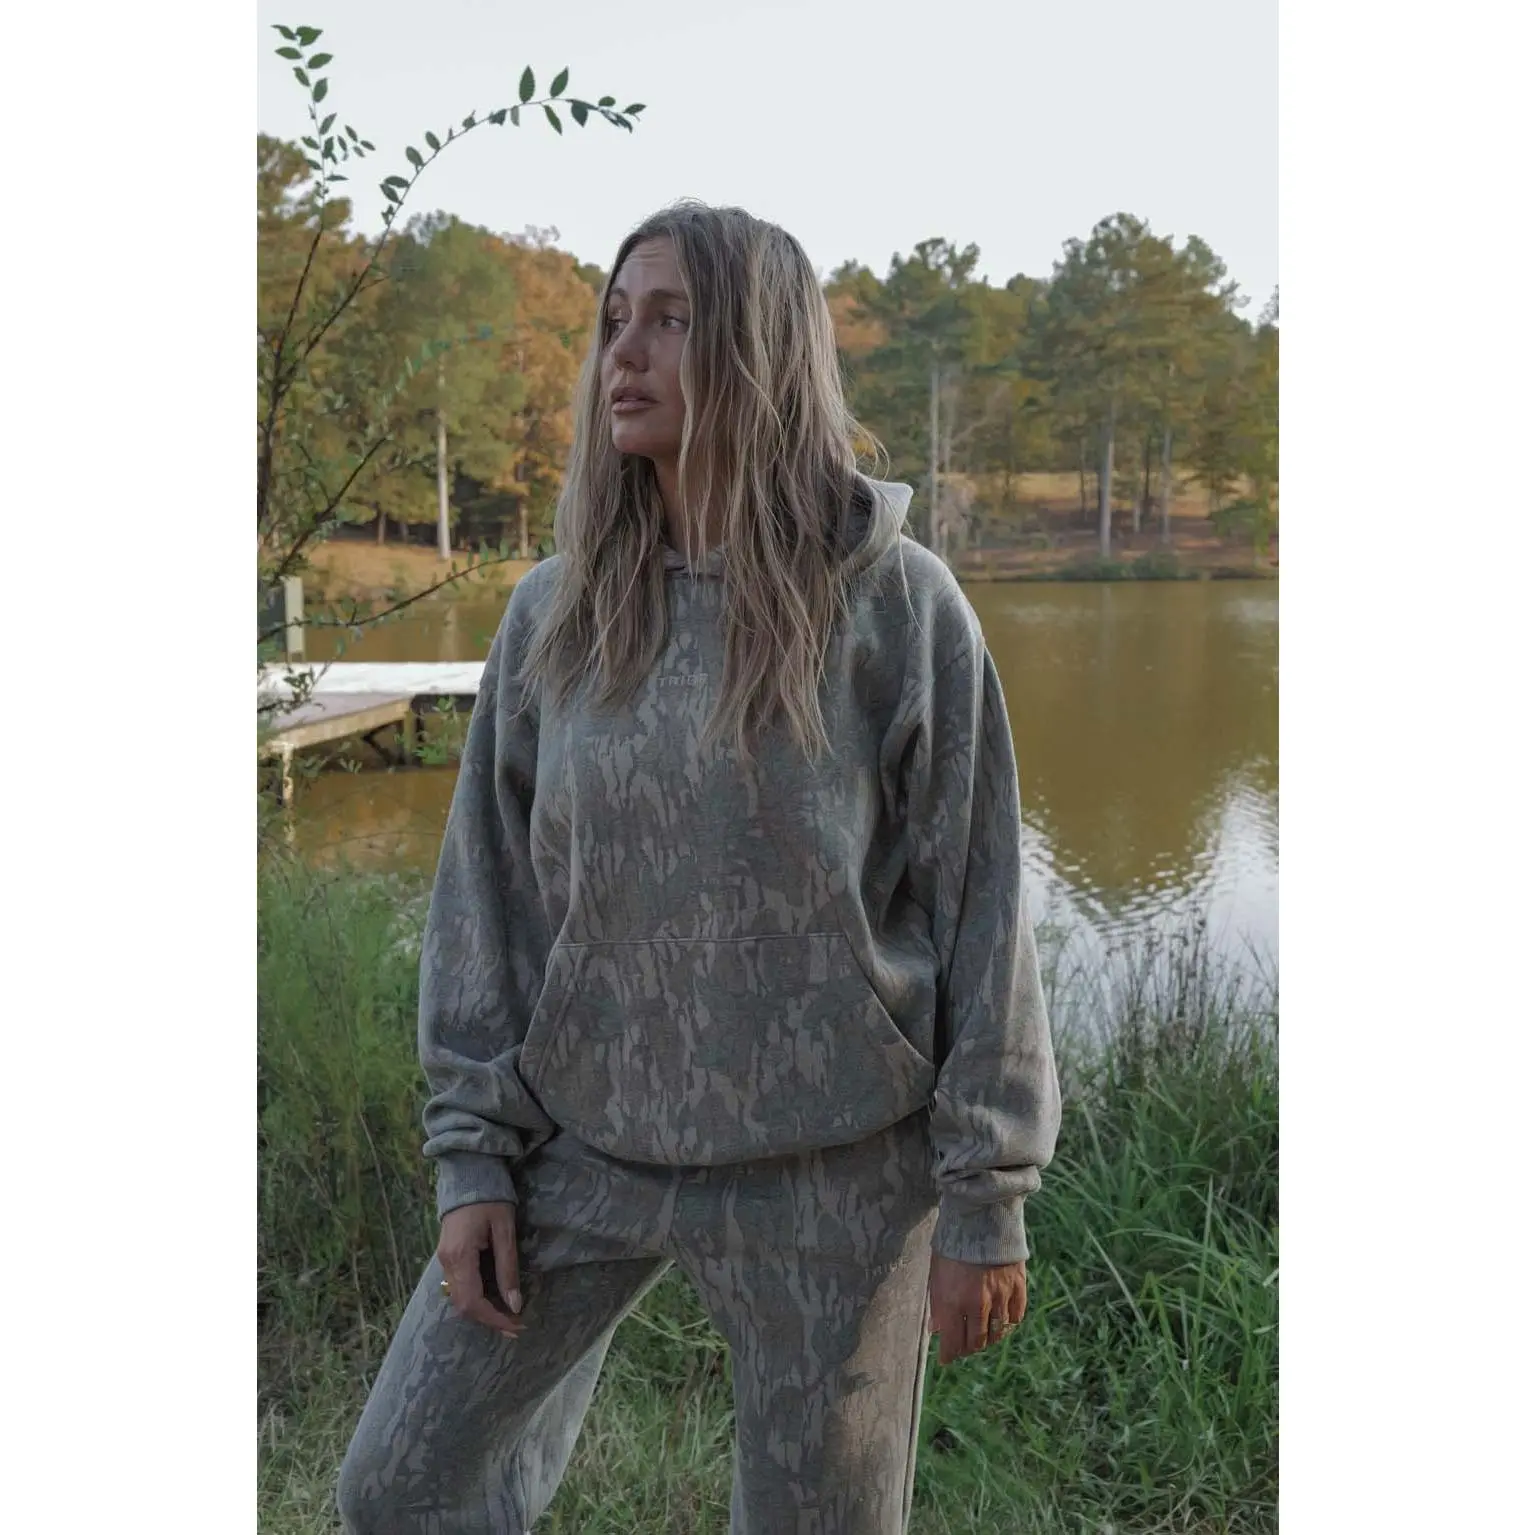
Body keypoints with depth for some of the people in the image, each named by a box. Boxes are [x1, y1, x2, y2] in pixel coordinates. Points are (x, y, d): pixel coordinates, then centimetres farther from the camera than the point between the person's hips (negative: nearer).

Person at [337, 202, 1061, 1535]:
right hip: (588, 1146, 4)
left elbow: (979, 903, -8)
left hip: (833, 1170, -3)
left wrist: (986, 1199, -6)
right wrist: (475, 1156, 2)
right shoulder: (552, 614, -1)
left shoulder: (897, 603, -10)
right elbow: (487, 895, 4)